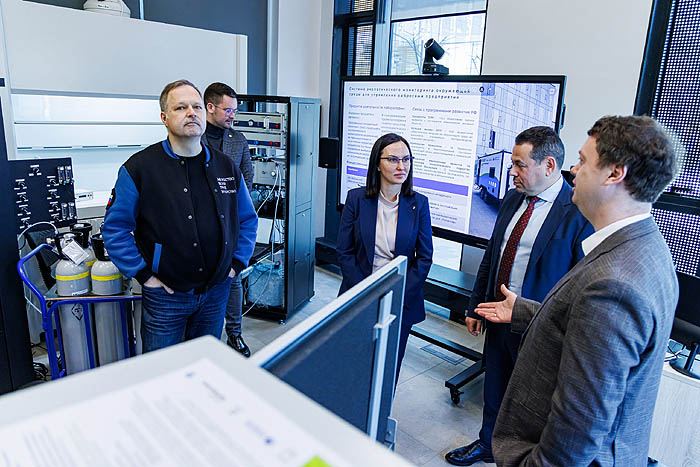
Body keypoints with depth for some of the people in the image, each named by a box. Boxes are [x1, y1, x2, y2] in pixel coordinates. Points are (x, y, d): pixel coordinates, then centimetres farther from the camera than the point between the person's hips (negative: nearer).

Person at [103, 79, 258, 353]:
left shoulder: (226, 168, 4)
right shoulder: (140, 168, -9)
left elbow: (248, 220, 13)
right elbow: (115, 227, -6)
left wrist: (237, 263, 5)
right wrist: (143, 275, -10)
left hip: (216, 291, 4)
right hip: (166, 294, -3)